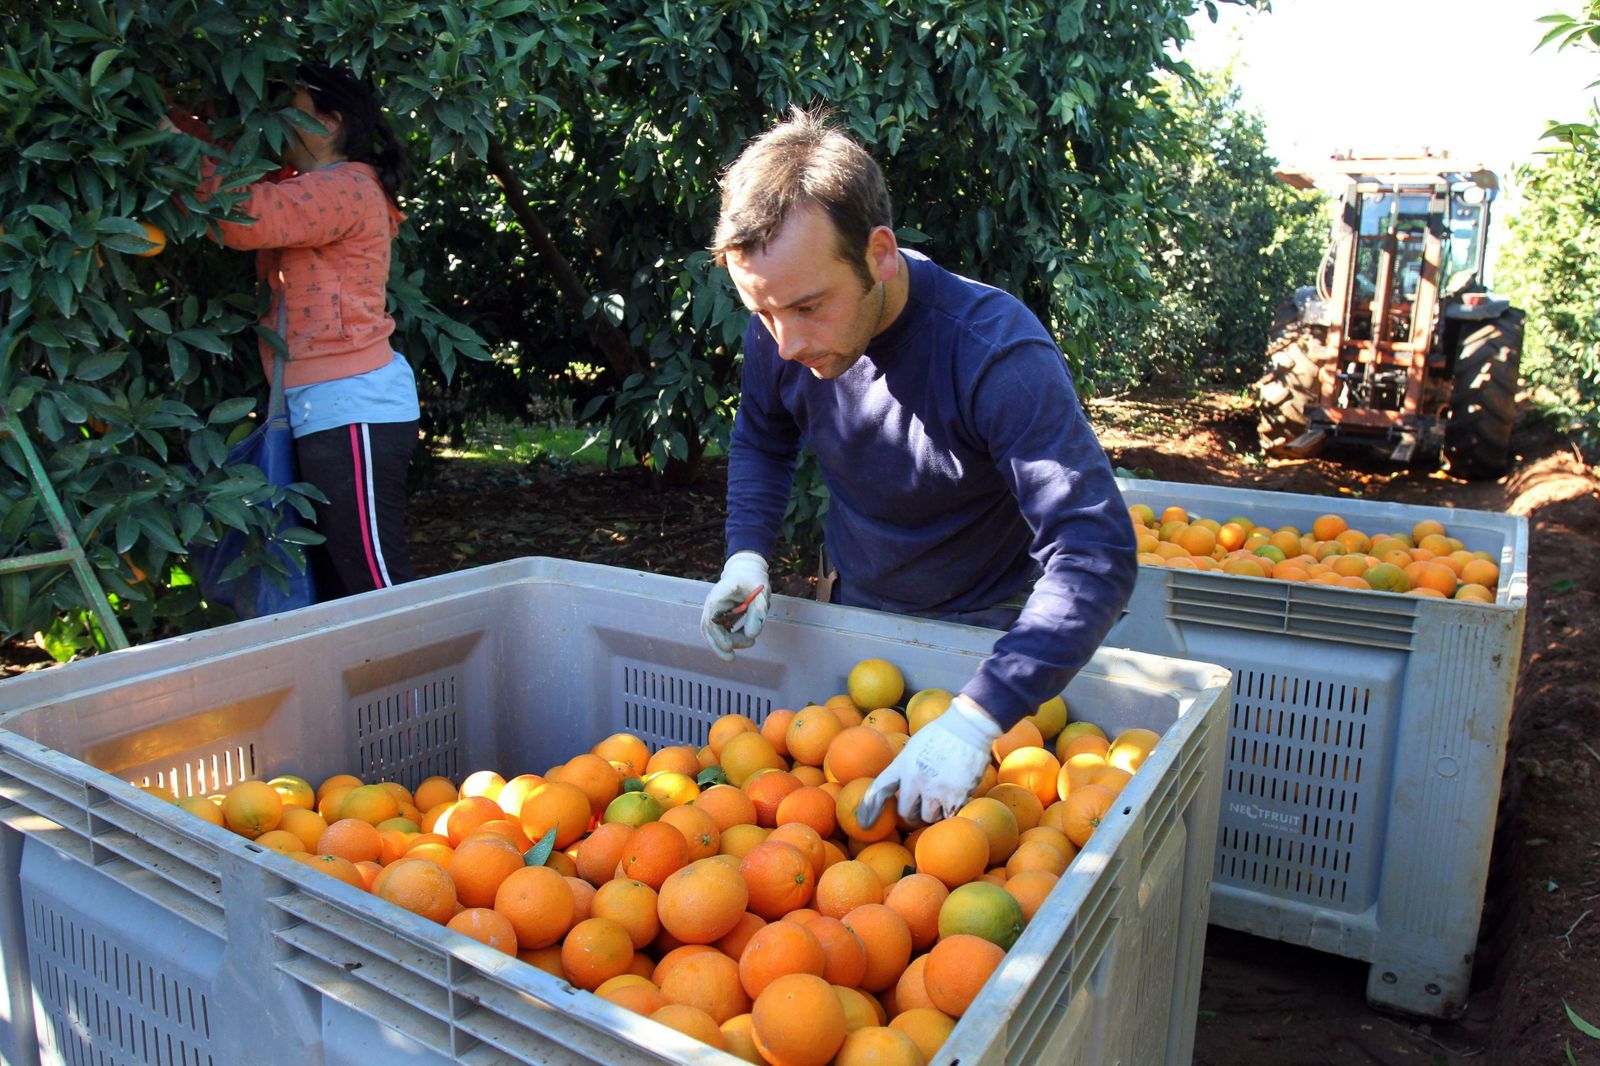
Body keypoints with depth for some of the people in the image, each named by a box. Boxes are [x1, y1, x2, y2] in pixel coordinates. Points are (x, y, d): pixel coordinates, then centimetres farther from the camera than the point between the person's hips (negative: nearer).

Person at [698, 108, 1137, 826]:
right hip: (857, 608, 4)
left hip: (988, 627, -4)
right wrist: (746, 556, -14)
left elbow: (1096, 551, -42)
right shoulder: (778, 334, -18)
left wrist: (975, 719, -52)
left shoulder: (998, 352, -34)